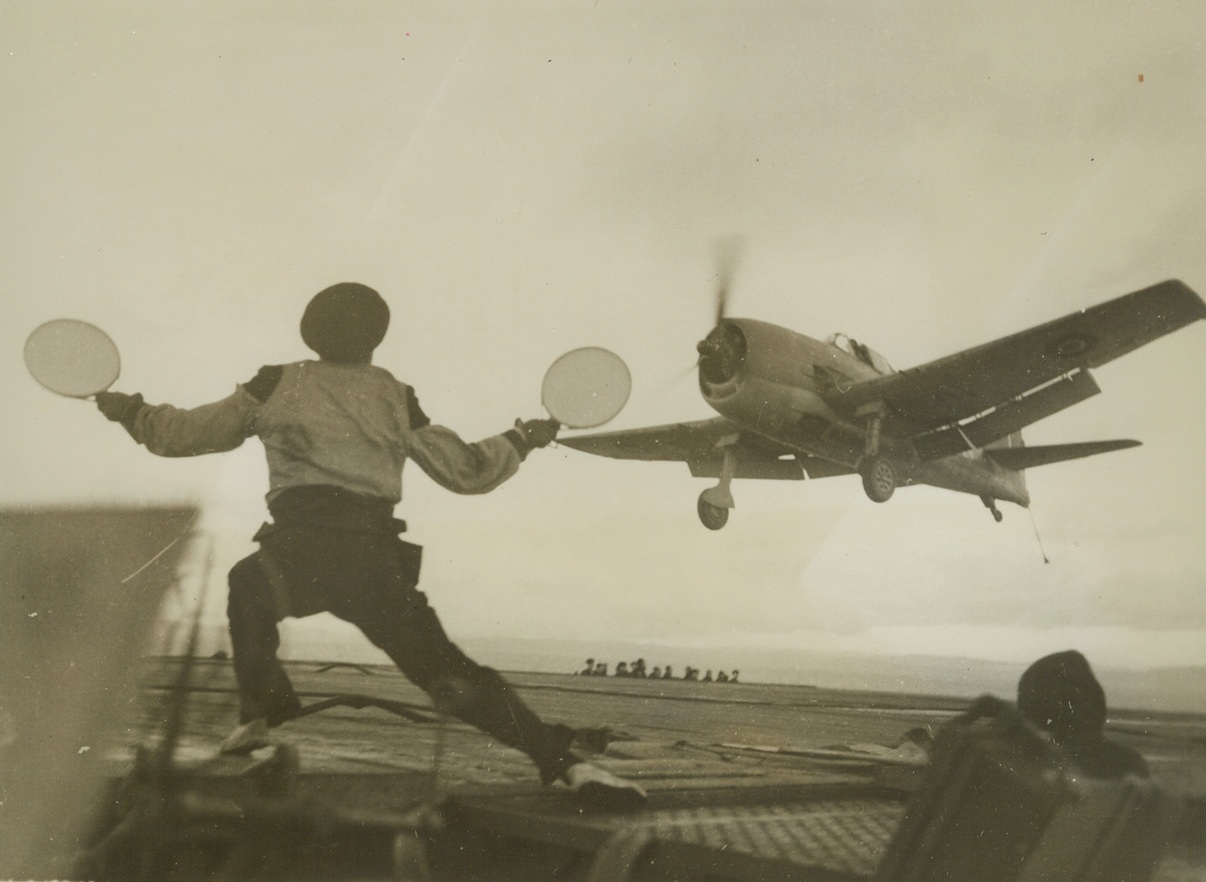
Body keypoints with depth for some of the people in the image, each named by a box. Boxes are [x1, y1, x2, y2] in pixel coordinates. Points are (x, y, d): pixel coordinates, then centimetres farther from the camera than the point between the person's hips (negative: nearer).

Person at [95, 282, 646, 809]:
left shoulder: (275, 384, 14)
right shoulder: (395, 397, 16)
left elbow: (186, 433, 18)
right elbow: (465, 471, 17)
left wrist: (131, 412, 37)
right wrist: (521, 439, 33)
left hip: (296, 549, 0)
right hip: (376, 558, 1)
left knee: (248, 588, 35)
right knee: (448, 672, 1)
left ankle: (260, 712, 30)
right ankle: (560, 759, -13)